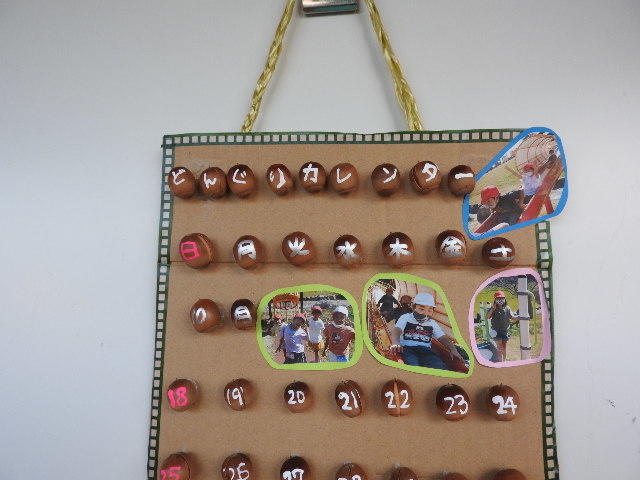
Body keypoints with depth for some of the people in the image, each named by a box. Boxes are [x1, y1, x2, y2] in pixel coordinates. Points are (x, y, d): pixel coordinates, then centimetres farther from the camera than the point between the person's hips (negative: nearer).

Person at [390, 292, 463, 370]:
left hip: (426, 350, 3)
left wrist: (453, 350, -6)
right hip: (407, 349, -3)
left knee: (440, 367, -29)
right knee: (414, 366, -37)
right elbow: (396, 331, -4)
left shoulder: (432, 323, 25)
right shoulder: (406, 318, 13)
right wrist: (396, 343, -29)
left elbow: (443, 338, 16)